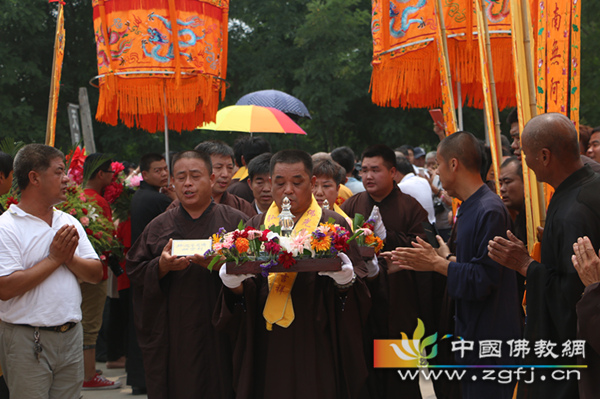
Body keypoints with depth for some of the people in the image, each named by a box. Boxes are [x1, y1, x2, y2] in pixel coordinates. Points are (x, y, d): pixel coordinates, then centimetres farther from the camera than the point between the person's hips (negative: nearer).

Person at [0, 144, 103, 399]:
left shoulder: (69, 223, 12)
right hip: (27, 341, -6)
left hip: (71, 337, 6)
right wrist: (54, 259, -14)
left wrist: (69, 257, -9)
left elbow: (96, 274, 10)